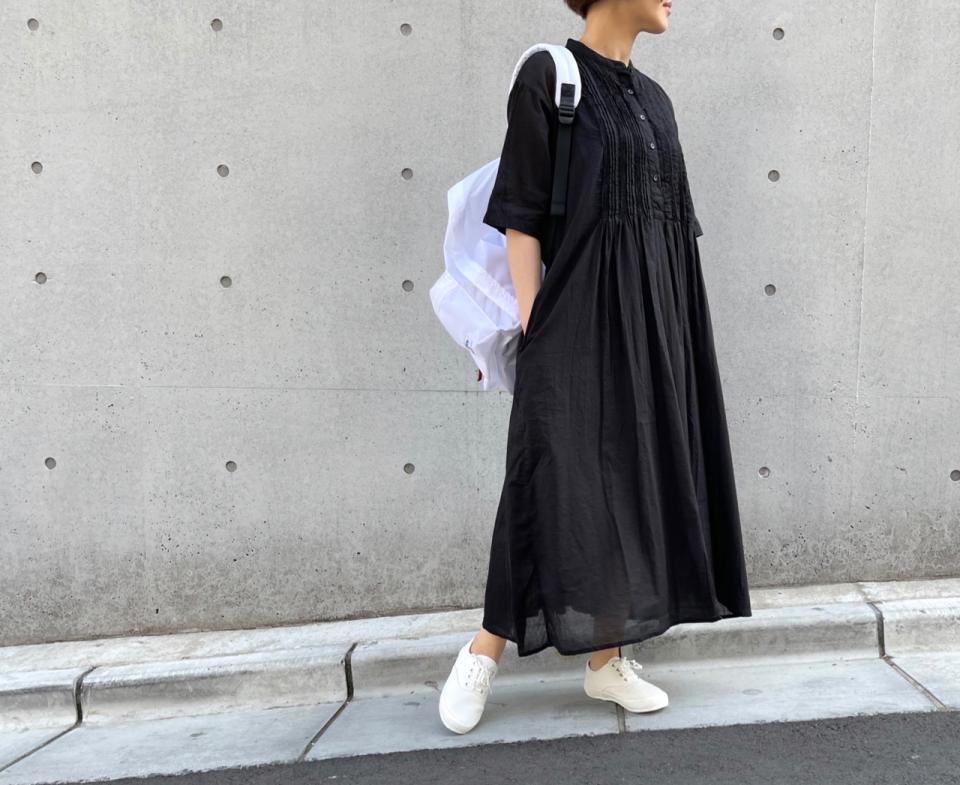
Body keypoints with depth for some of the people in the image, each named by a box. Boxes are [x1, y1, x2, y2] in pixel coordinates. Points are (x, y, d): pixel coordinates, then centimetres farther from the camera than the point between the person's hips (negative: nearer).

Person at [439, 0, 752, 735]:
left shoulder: (652, 98, 16)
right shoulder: (546, 77, -4)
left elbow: (667, 217, 16)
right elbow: (522, 216, -9)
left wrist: (667, 323, 13)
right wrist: (533, 331, -14)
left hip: (649, 317, 7)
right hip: (580, 312, -7)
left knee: (630, 480, 6)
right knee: (562, 487, -8)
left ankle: (605, 660, 17)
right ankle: (485, 651, 10)